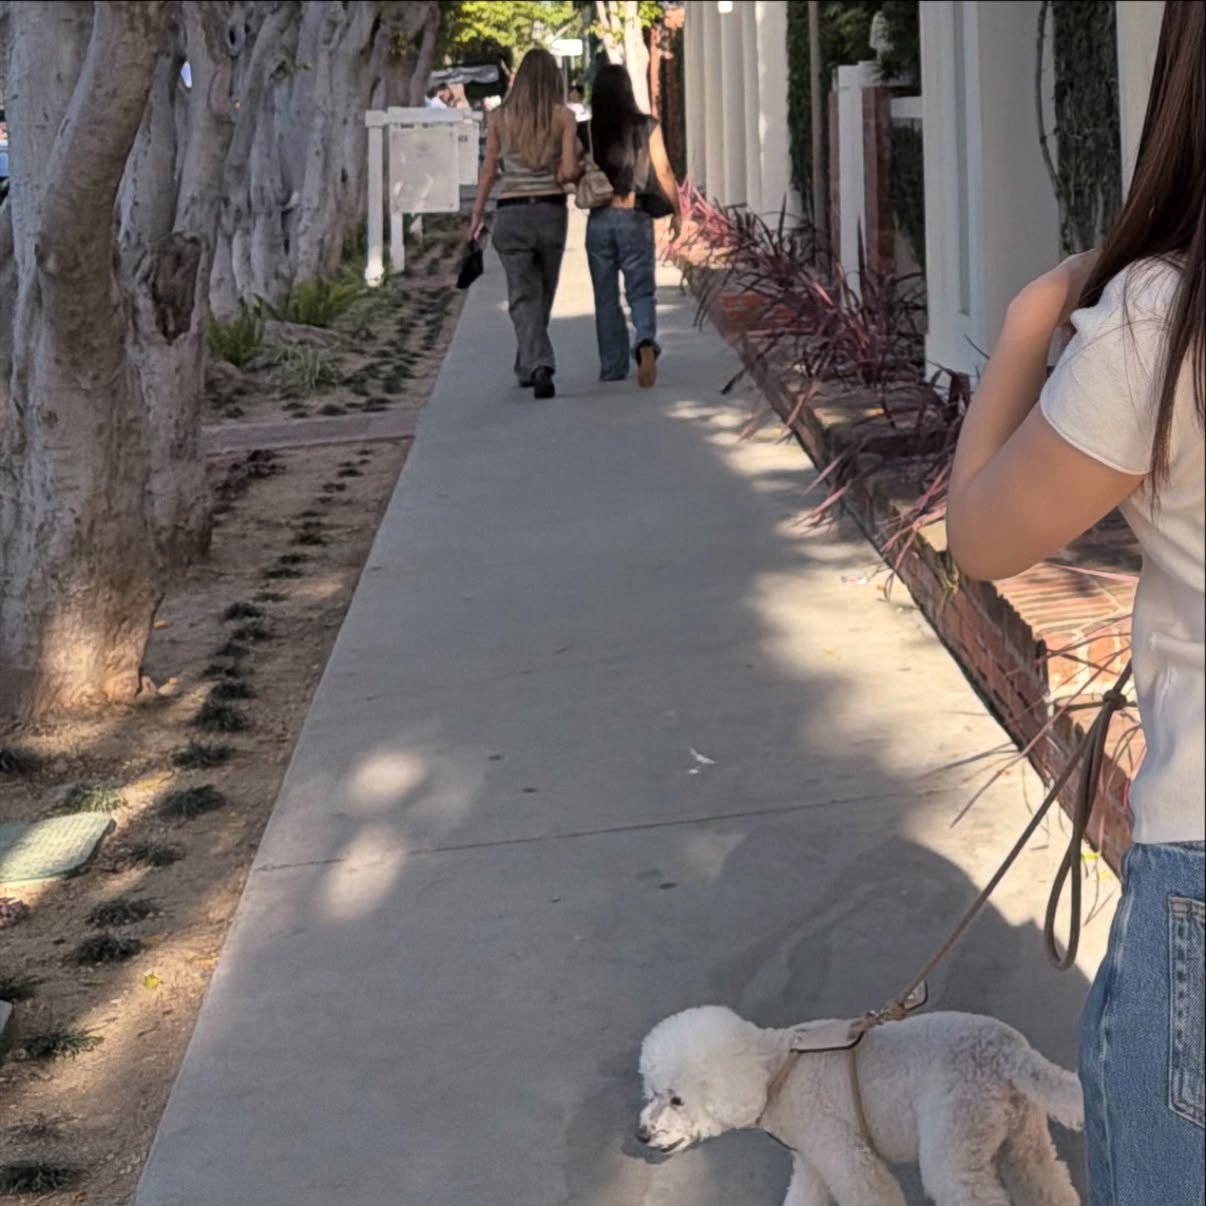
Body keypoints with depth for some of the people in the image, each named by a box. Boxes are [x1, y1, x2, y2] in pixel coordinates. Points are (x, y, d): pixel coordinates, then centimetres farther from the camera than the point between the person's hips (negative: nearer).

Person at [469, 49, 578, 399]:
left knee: (524, 295, -1)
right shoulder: (563, 117, -3)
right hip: (550, 210, 0)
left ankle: (538, 365, -20)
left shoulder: (500, 117, 1)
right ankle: (528, 366, 27)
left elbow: (488, 171, 4)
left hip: (511, 212, 0)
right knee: (542, 294, 16)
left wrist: (477, 215, 12)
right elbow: (569, 171, -10)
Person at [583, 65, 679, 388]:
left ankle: (612, 367, 14)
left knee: (606, 297, 11)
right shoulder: (647, 128, -2)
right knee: (641, 291, 4)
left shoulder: (588, 130, -3)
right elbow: (663, 174, -1)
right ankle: (645, 341, -25)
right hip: (635, 218, -1)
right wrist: (678, 210, 7)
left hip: (599, 220, 1)